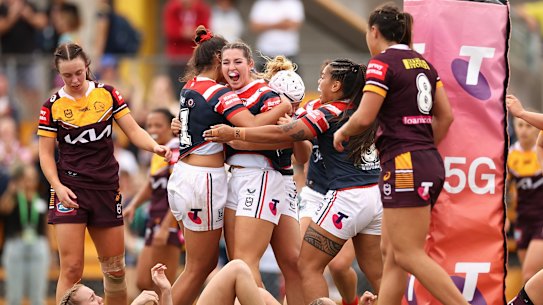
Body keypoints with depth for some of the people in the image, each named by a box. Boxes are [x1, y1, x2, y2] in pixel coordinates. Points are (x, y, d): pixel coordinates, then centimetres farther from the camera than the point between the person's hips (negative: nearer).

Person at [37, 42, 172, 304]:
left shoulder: (107, 94, 4)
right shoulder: (53, 106, -1)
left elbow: (133, 131, 2)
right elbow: (46, 153, 0)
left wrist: (155, 147, -17)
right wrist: (57, 186, -15)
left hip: (106, 189, 3)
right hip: (71, 189, -3)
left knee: (115, 268, 8)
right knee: (71, 268, -10)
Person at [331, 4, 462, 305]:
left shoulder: (382, 63, -9)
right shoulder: (423, 63, 14)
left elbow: (364, 118, -16)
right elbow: (445, 116, 16)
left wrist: (342, 133, 3)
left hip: (404, 165, -9)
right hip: (430, 163, 9)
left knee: (408, 255, -8)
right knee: (392, 252, 10)